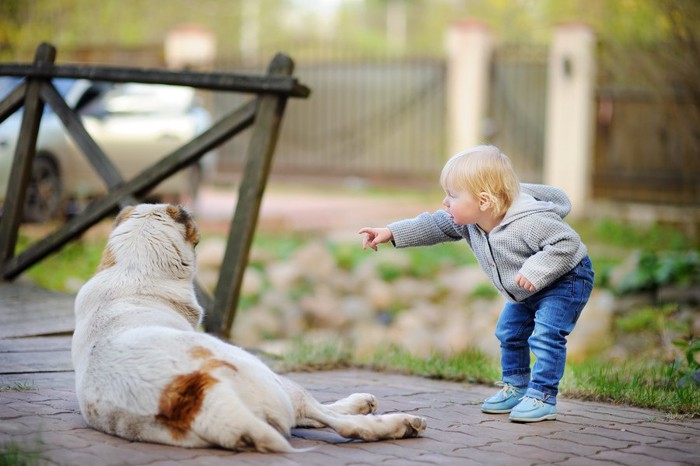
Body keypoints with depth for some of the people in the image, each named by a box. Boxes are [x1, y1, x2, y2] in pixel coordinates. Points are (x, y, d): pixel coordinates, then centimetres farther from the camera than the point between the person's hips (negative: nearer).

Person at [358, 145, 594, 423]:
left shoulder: (529, 222, -39)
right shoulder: (468, 220, -13)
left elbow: (567, 242, -37)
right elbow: (434, 227, -4)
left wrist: (534, 271, -44)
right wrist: (392, 233, -10)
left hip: (566, 279, -9)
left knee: (545, 336, -20)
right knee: (510, 333, 16)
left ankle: (542, 397, -11)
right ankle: (515, 387, 31)